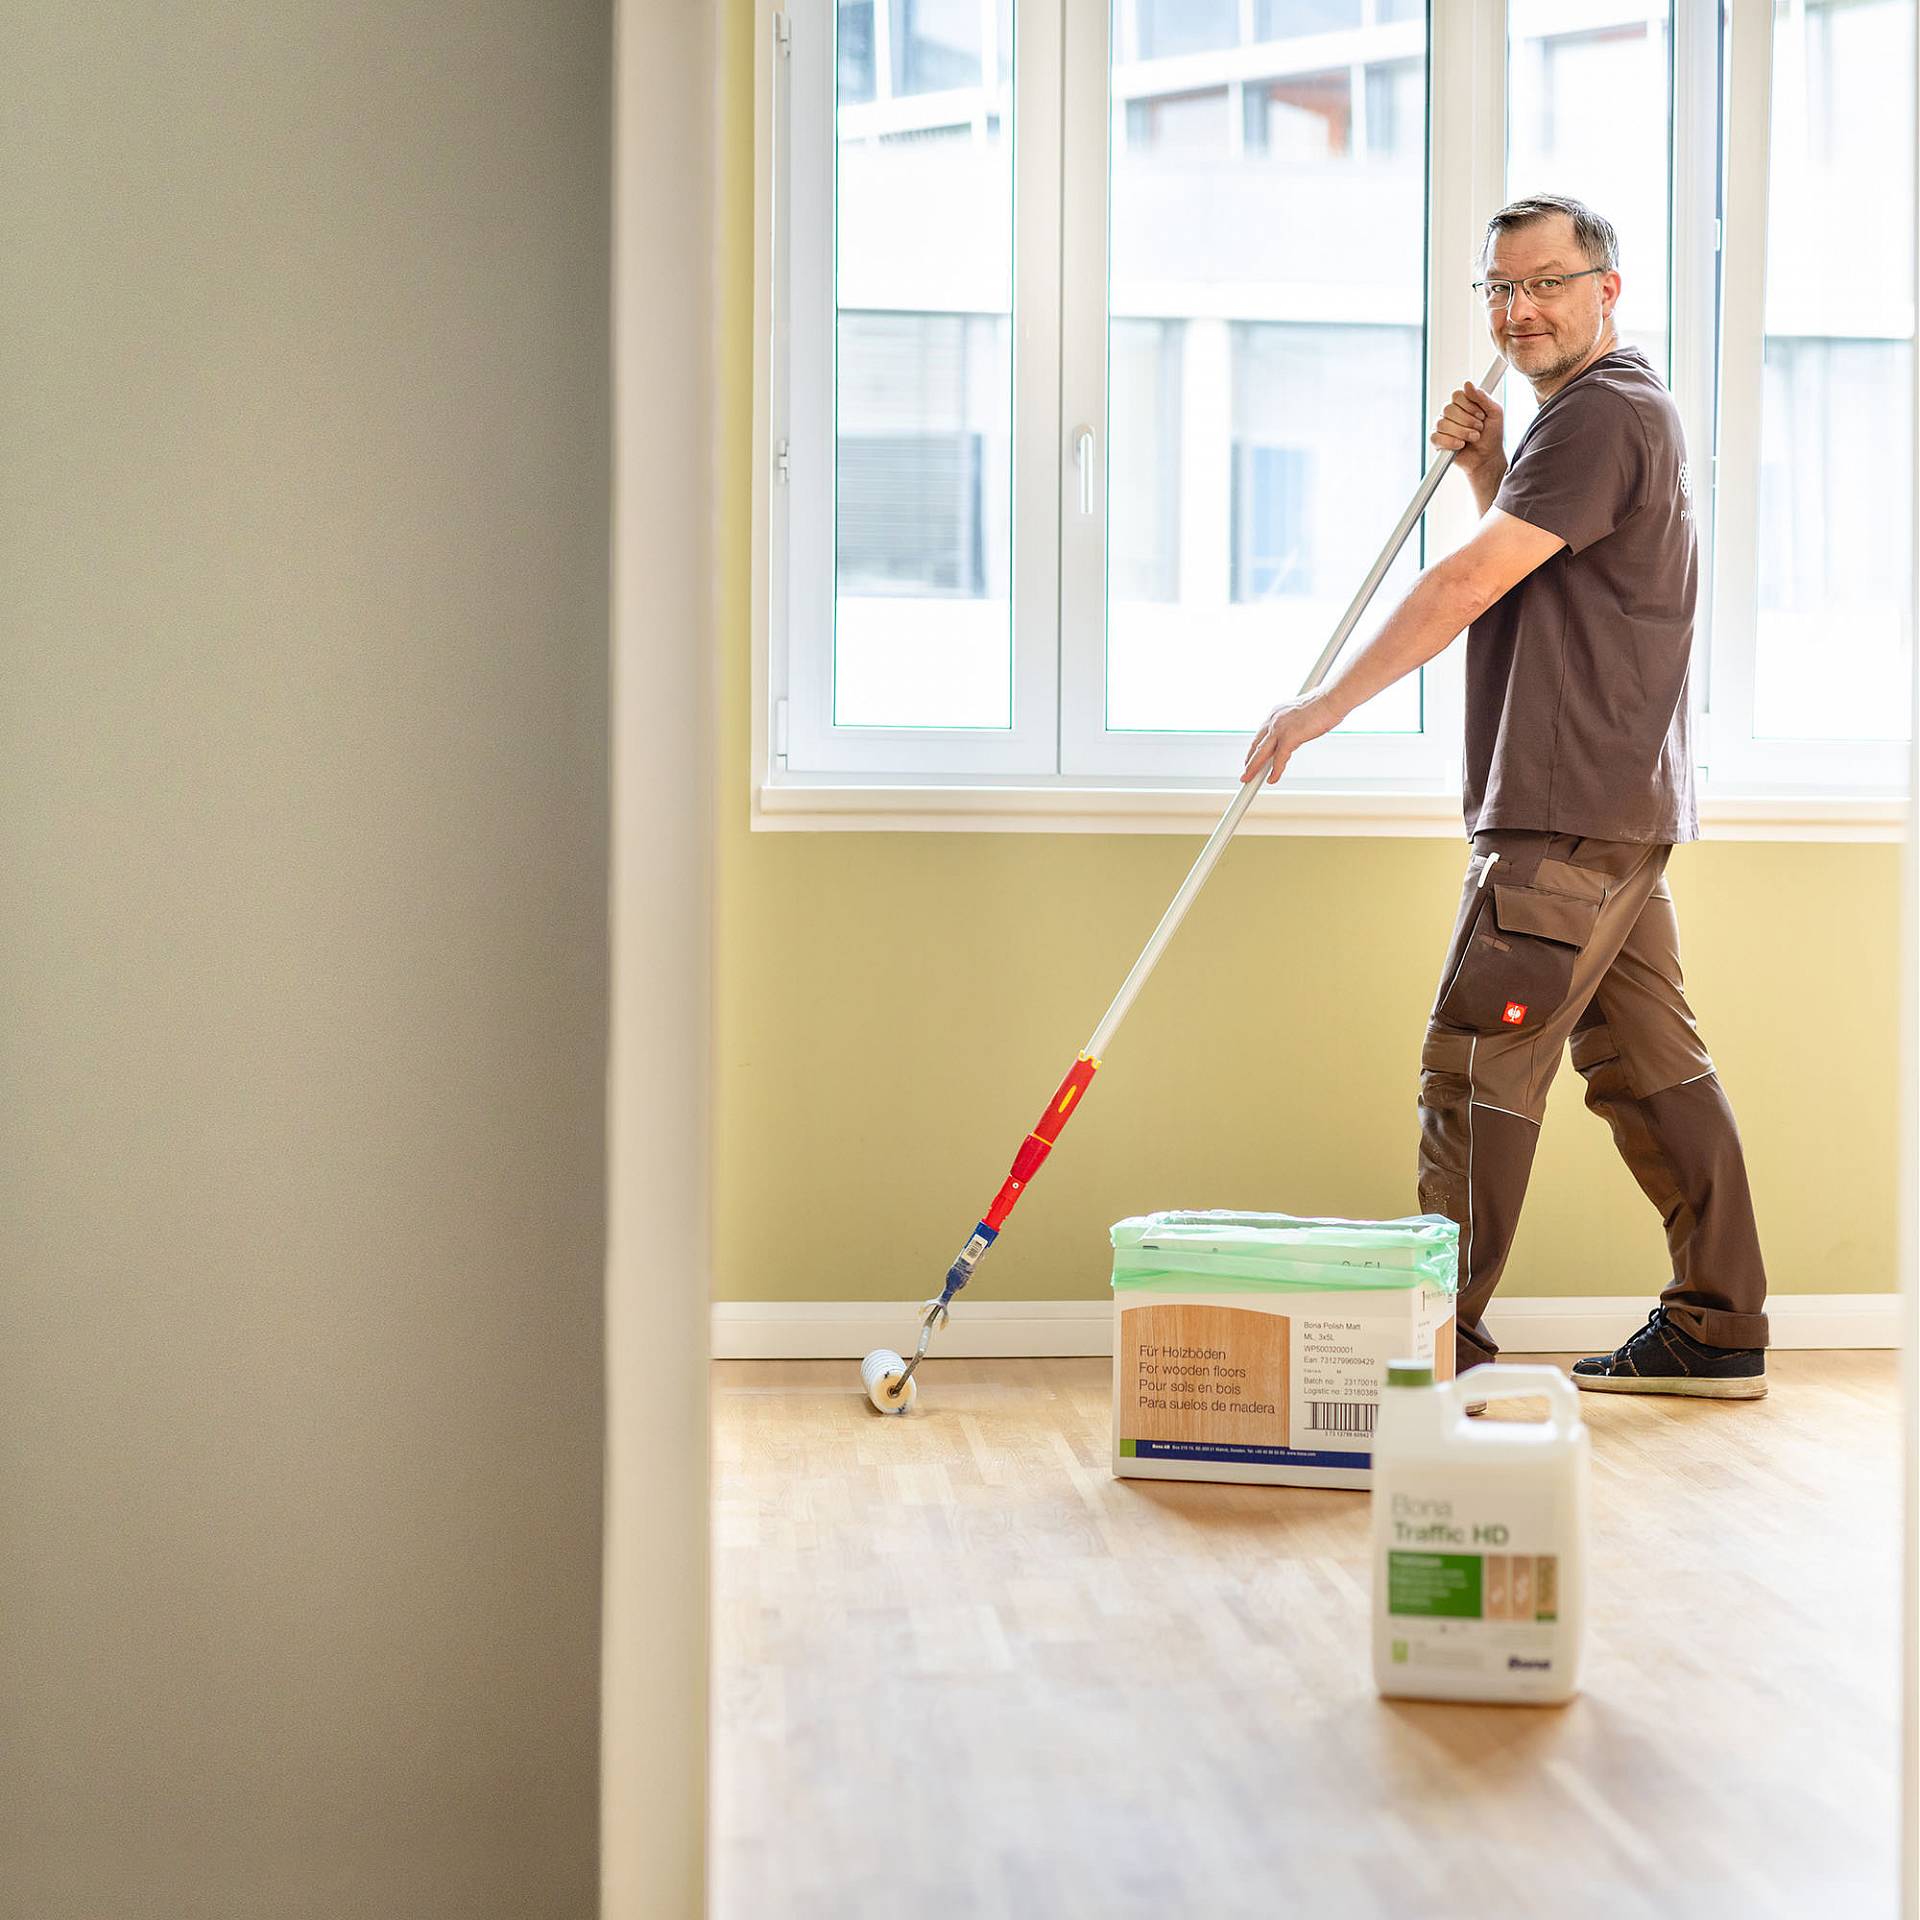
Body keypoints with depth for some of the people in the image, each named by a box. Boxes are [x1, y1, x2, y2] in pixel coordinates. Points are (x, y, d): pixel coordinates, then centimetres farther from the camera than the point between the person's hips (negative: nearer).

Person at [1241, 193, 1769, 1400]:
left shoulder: (1603, 415, -13)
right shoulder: (1612, 413, 21)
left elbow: (1473, 584, -20)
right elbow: (1533, 570, 29)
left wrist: (1329, 704, -16)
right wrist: (1489, 474, 10)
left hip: (1573, 813, -11)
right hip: (1620, 804, 11)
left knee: (1478, 1060, -8)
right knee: (1650, 1062, 12)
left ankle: (1447, 1342, -3)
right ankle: (1719, 1331, 18)